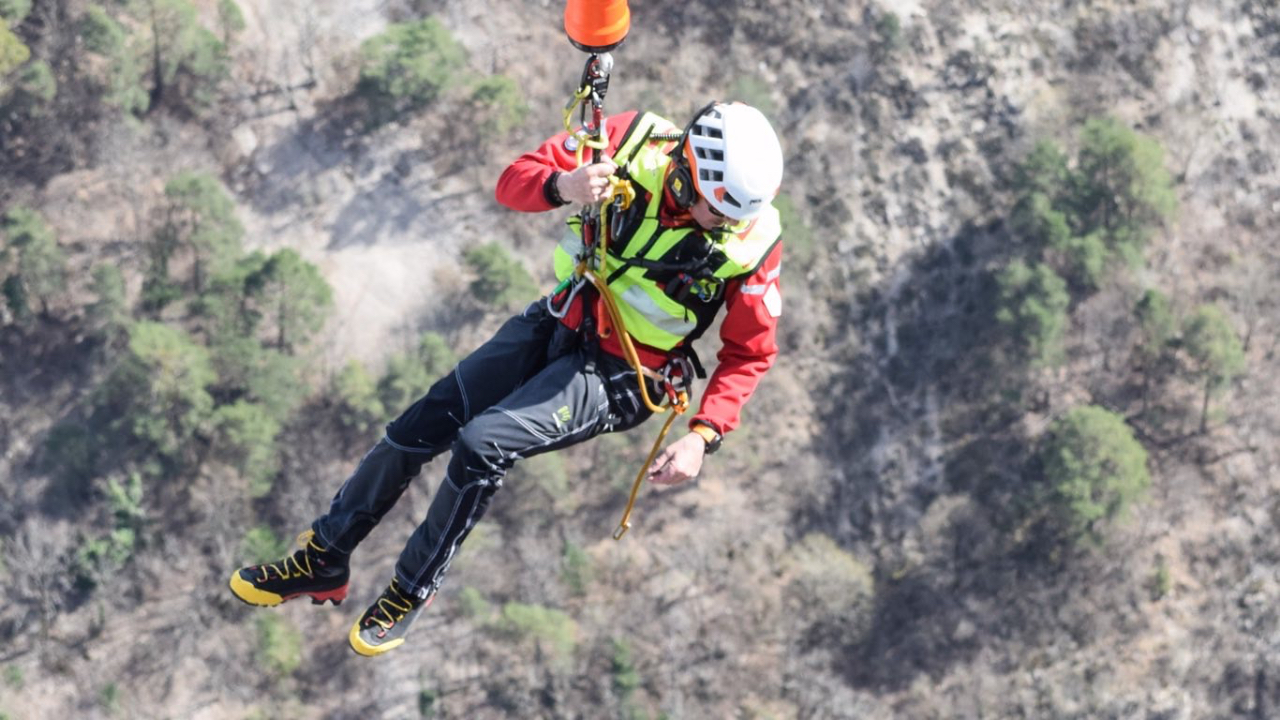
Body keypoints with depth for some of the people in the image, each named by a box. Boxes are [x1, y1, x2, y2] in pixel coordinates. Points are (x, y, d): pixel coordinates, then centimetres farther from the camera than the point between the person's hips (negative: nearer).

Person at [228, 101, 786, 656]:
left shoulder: (754, 241, -20)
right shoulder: (636, 142, -16)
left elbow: (750, 352, -9)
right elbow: (514, 180, -9)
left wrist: (703, 437, -21)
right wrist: (562, 185, -32)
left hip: (614, 377, -4)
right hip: (555, 326, 4)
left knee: (482, 444, -23)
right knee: (421, 425, -2)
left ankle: (413, 590, -1)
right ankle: (324, 560, 16)